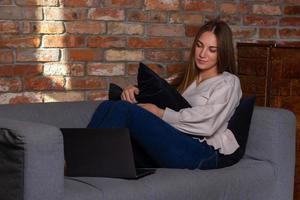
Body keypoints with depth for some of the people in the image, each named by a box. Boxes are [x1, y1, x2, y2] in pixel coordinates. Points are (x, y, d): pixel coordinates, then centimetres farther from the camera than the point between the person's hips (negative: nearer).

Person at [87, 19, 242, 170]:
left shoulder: (228, 82, 10)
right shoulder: (185, 78, 30)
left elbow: (207, 124, -7)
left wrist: (159, 113, -8)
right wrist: (134, 91, 4)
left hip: (200, 152, -6)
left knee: (123, 109, -25)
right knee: (107, 106, -16)